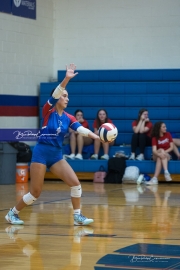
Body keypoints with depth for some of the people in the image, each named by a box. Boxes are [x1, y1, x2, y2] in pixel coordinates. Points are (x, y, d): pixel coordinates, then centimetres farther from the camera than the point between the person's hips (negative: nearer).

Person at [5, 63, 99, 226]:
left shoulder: (68, 118, 6)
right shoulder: (48, 111, -6)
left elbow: (82, 129, -9)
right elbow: (55, 94, -24)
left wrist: (97, 136, -27)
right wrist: (66, 79, -38)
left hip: (57, 155, 5)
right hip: (41, 153, -5)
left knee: (75, 183, -8)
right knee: (35, 192, -3)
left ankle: (77, 217, 2)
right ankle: (12, 213, 17)